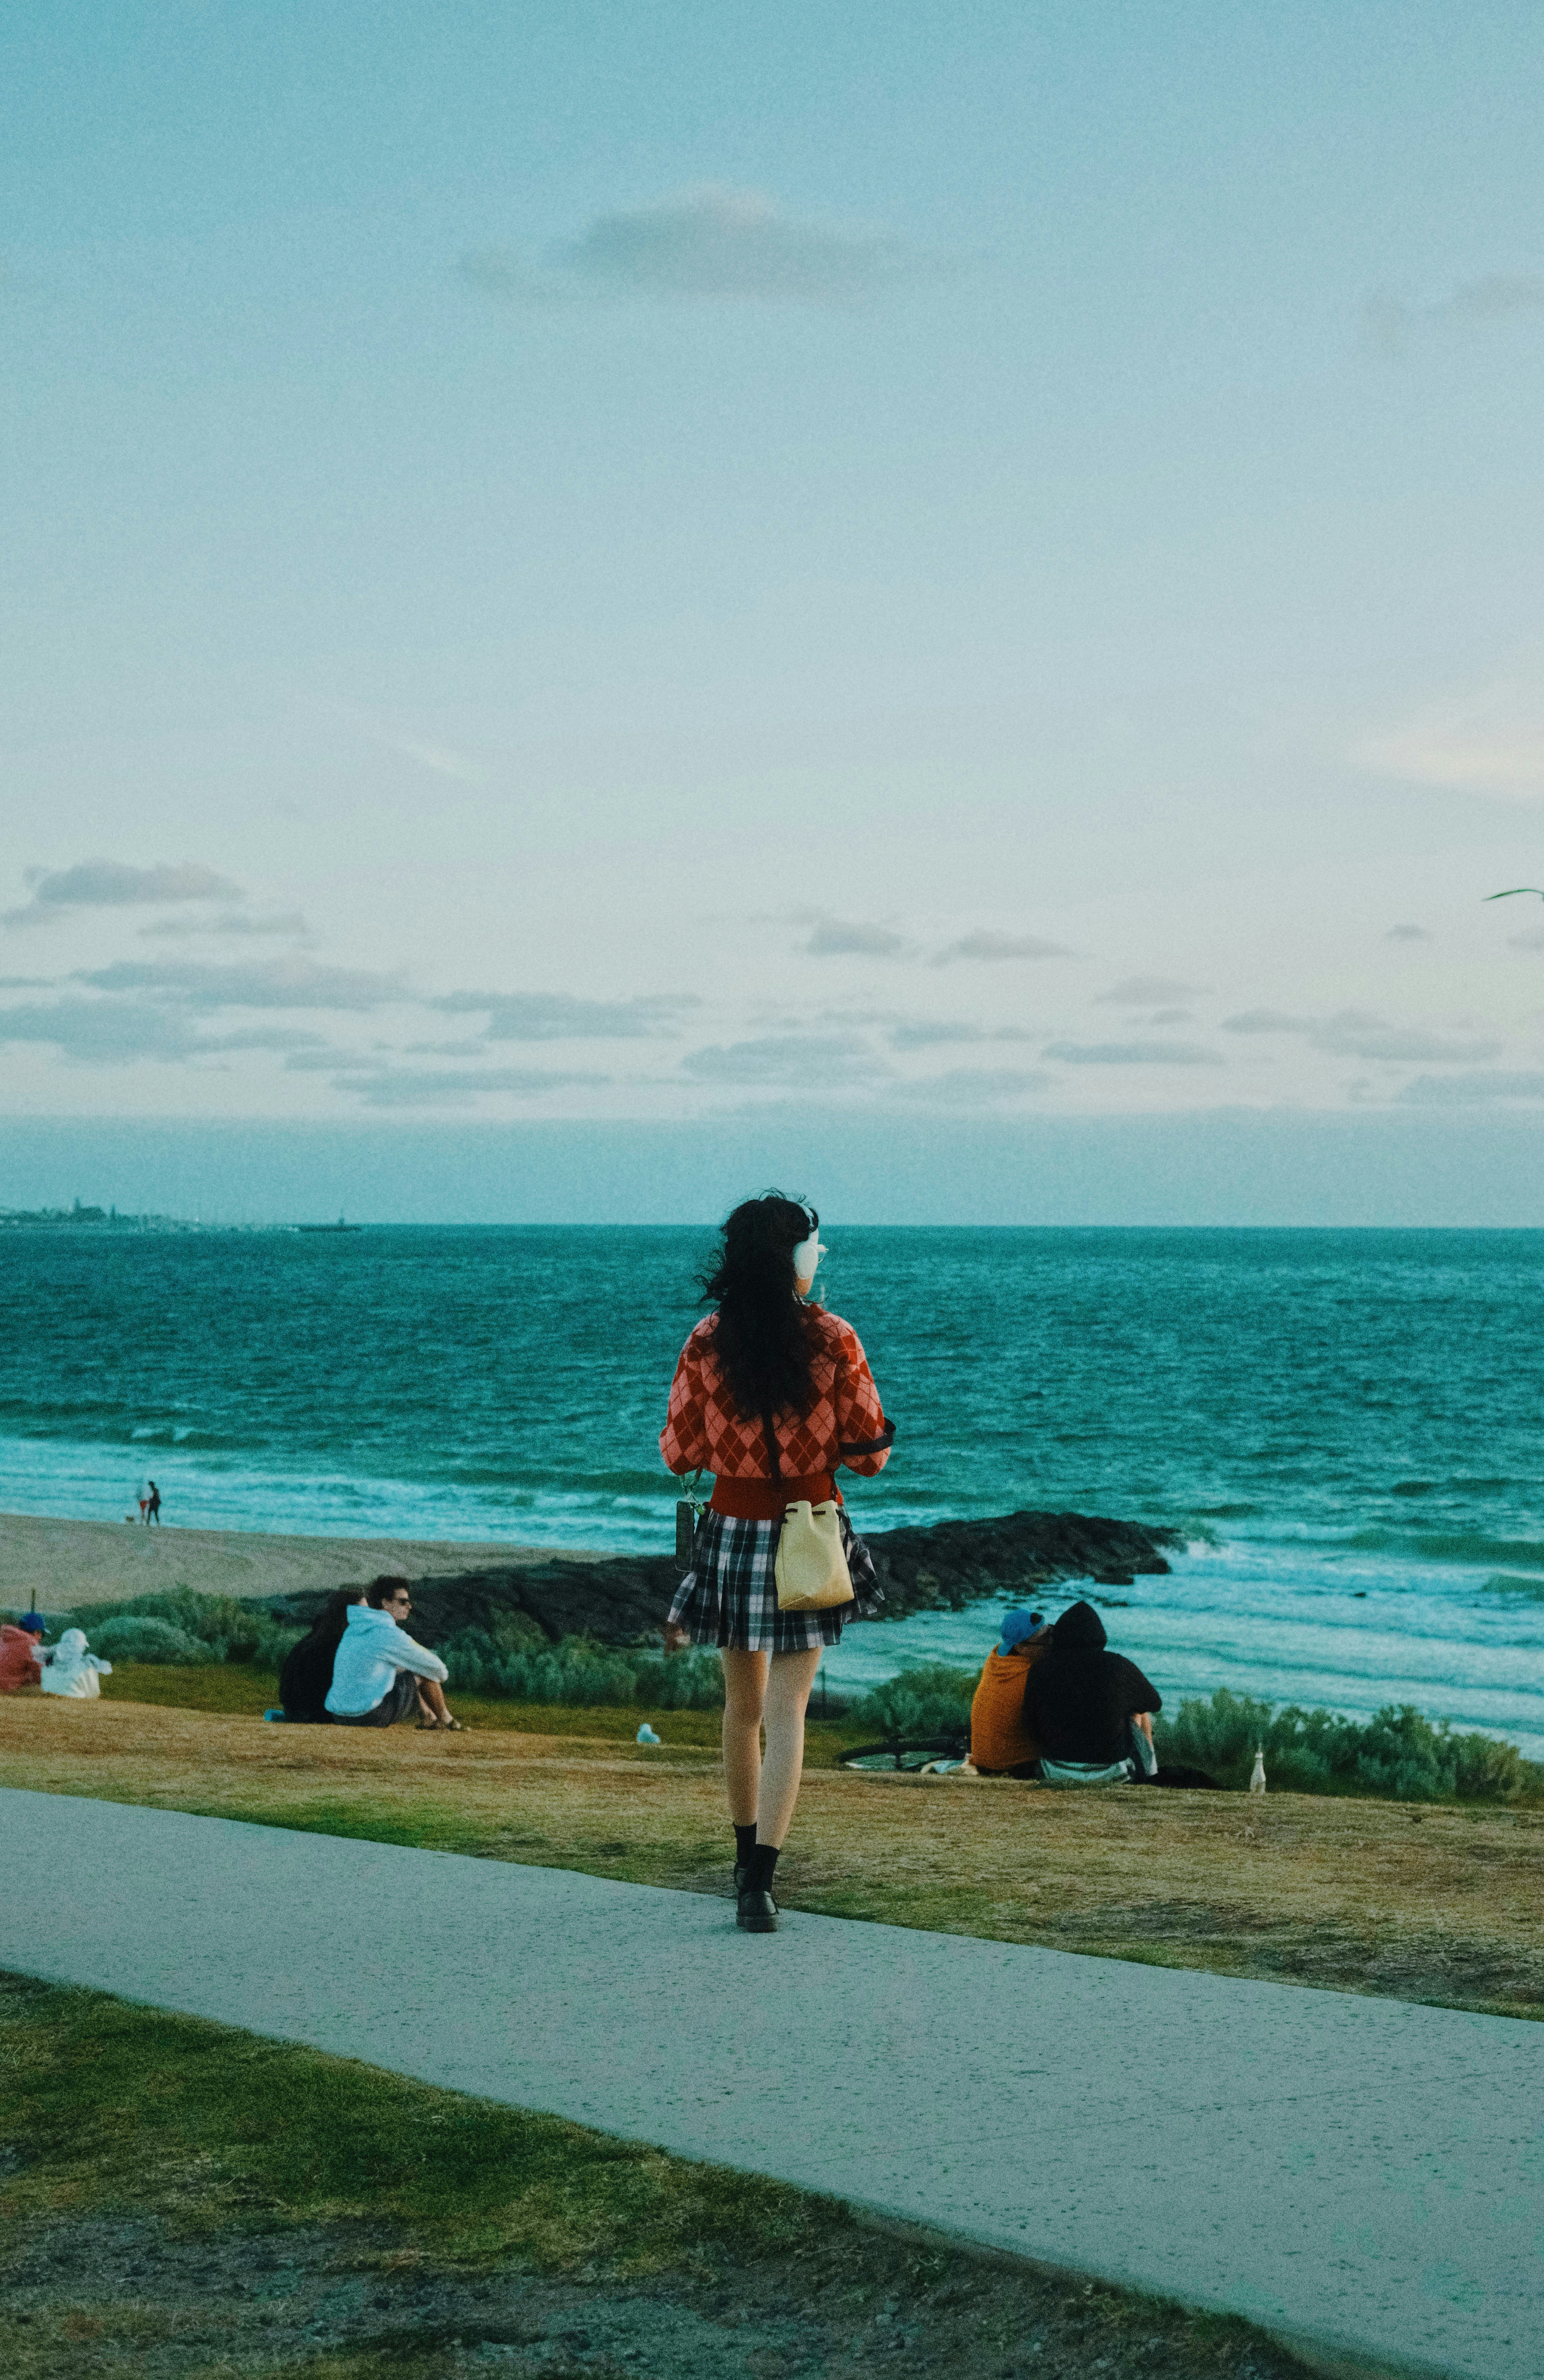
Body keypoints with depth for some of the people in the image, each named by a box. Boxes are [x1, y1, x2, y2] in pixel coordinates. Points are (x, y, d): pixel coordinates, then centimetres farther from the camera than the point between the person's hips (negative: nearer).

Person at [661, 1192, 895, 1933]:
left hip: (731, 1532, 2)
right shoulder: (834, 1340, -9)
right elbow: (870, 1453, -4)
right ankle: (759, 1881, -12)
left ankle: (747, 1860, 31)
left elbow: (679, 1454, 1)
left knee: (742, 1705, 18)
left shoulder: (706, 1343, -5)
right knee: (786, 1708, -2)